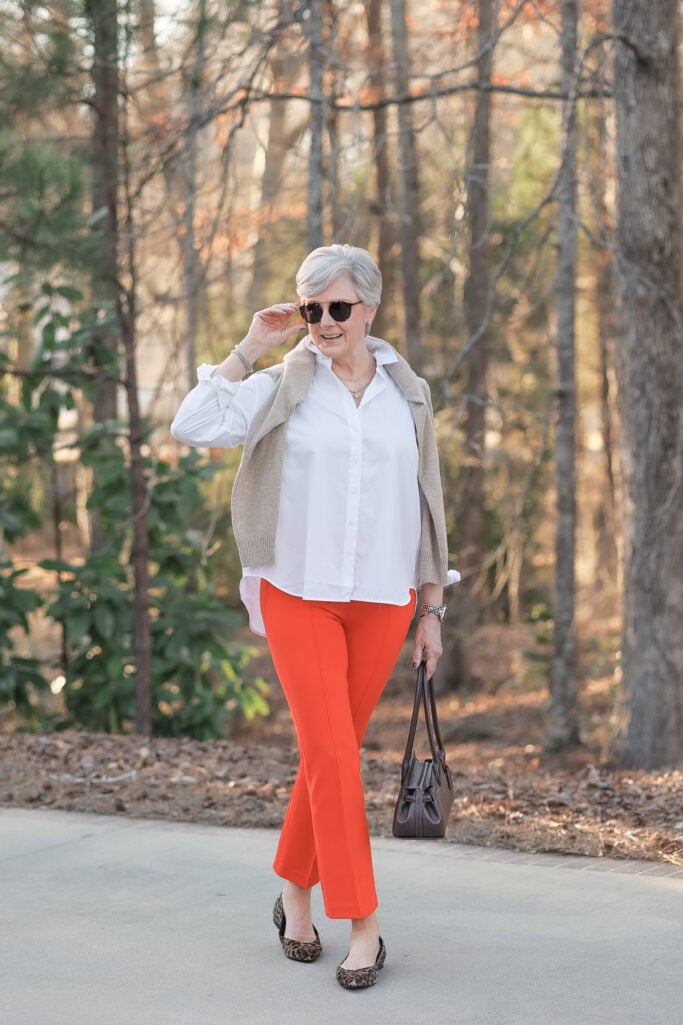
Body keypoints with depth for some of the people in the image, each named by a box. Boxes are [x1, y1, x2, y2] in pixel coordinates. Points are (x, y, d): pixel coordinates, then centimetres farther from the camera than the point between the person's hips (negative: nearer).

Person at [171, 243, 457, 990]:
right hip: (299, 596, -3)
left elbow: (424, 505, 11)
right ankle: (363, 926, -3)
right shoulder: (283, 386, -1)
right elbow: (193, 426, -16)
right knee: (333, 755, -9)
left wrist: (431, 608, 10)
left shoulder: (407, 394, 7)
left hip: (381, 601, 3)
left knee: (332, 753, 10)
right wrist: (249, 349, -11)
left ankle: (296, 892, 28)